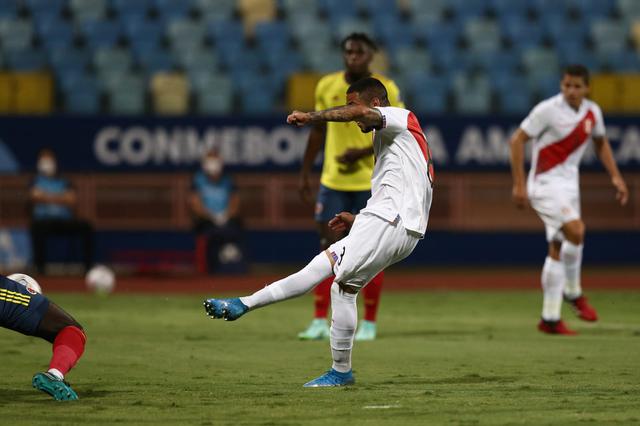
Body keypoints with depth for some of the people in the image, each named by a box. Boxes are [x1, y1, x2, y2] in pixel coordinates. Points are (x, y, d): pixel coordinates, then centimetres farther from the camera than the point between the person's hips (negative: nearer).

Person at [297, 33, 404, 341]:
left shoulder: (386, 89, -6)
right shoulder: (327, 86, 3)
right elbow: (318, 131, 12)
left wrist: (363, 152, -19)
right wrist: (305, 173, 9)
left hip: (372, 181, -3)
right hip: (333, 180, 3)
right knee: (328, 248, -2)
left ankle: (369, 324, 11)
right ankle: (320, 322, 1)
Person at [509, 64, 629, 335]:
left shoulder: (592, 112, 2)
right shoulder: (548, 110, -16)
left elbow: (600, 143, 20)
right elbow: (517, 140, -11)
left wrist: (615, 176, 10)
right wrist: (519, 184, -15)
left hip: (569, 184, 6)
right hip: (545, 182, -6)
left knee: (557, 250, 6)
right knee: (575, 231, -25)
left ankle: (550, 320, 10)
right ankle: (573, 293, -4)